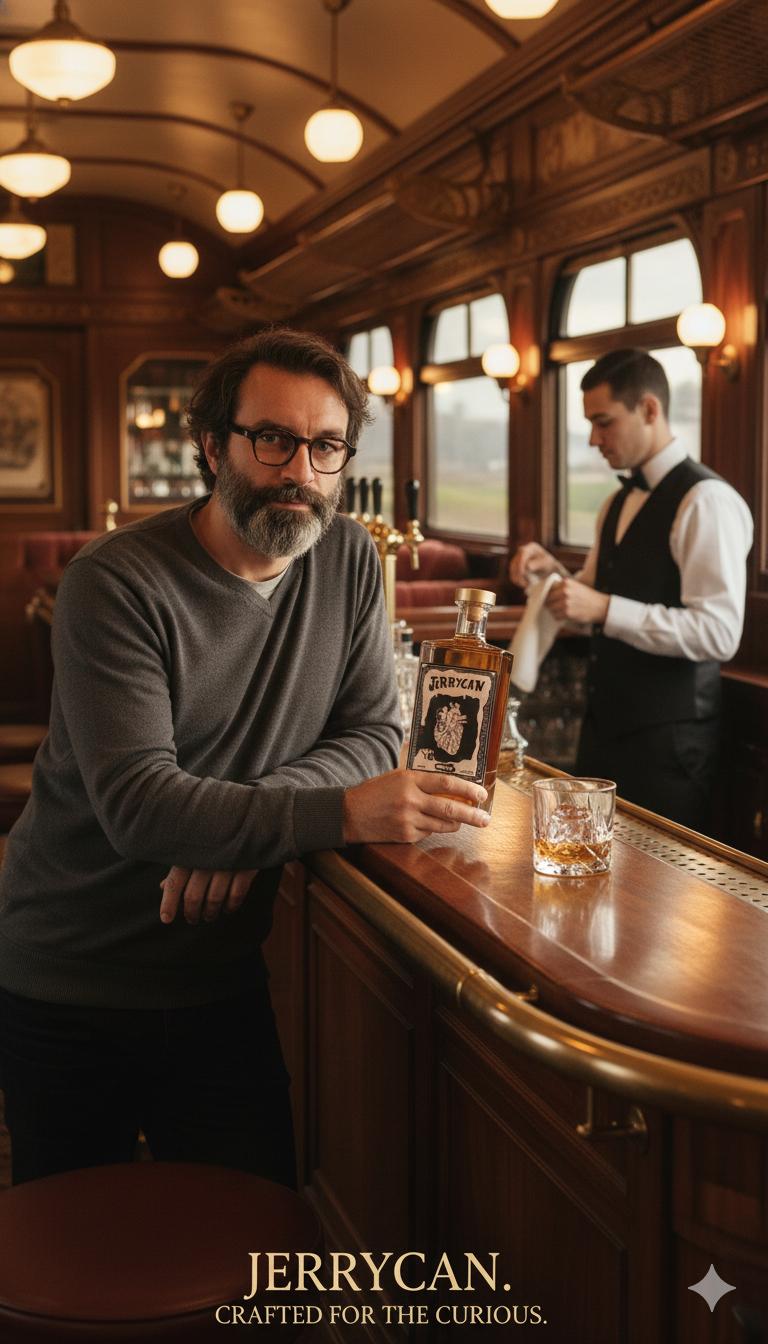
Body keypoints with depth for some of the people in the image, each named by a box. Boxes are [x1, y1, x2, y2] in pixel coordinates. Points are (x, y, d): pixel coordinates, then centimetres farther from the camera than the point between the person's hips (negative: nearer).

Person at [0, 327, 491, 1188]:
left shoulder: (348, 561, -1)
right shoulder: (117, 582, -18)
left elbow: (370, 735, -2)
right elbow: (135, 802, -27)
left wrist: (247, 818, -22)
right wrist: (339, 812, -38)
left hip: (225, 979, 3)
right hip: (71, 991, -3)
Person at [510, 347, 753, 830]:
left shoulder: (706, 500, -16)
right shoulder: (619, 503, 12)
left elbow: (719, 633, -24)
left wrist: (605, 609, -26)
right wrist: (553, 571, 1)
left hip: (667, 739, -8)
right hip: (606, 724, 8)